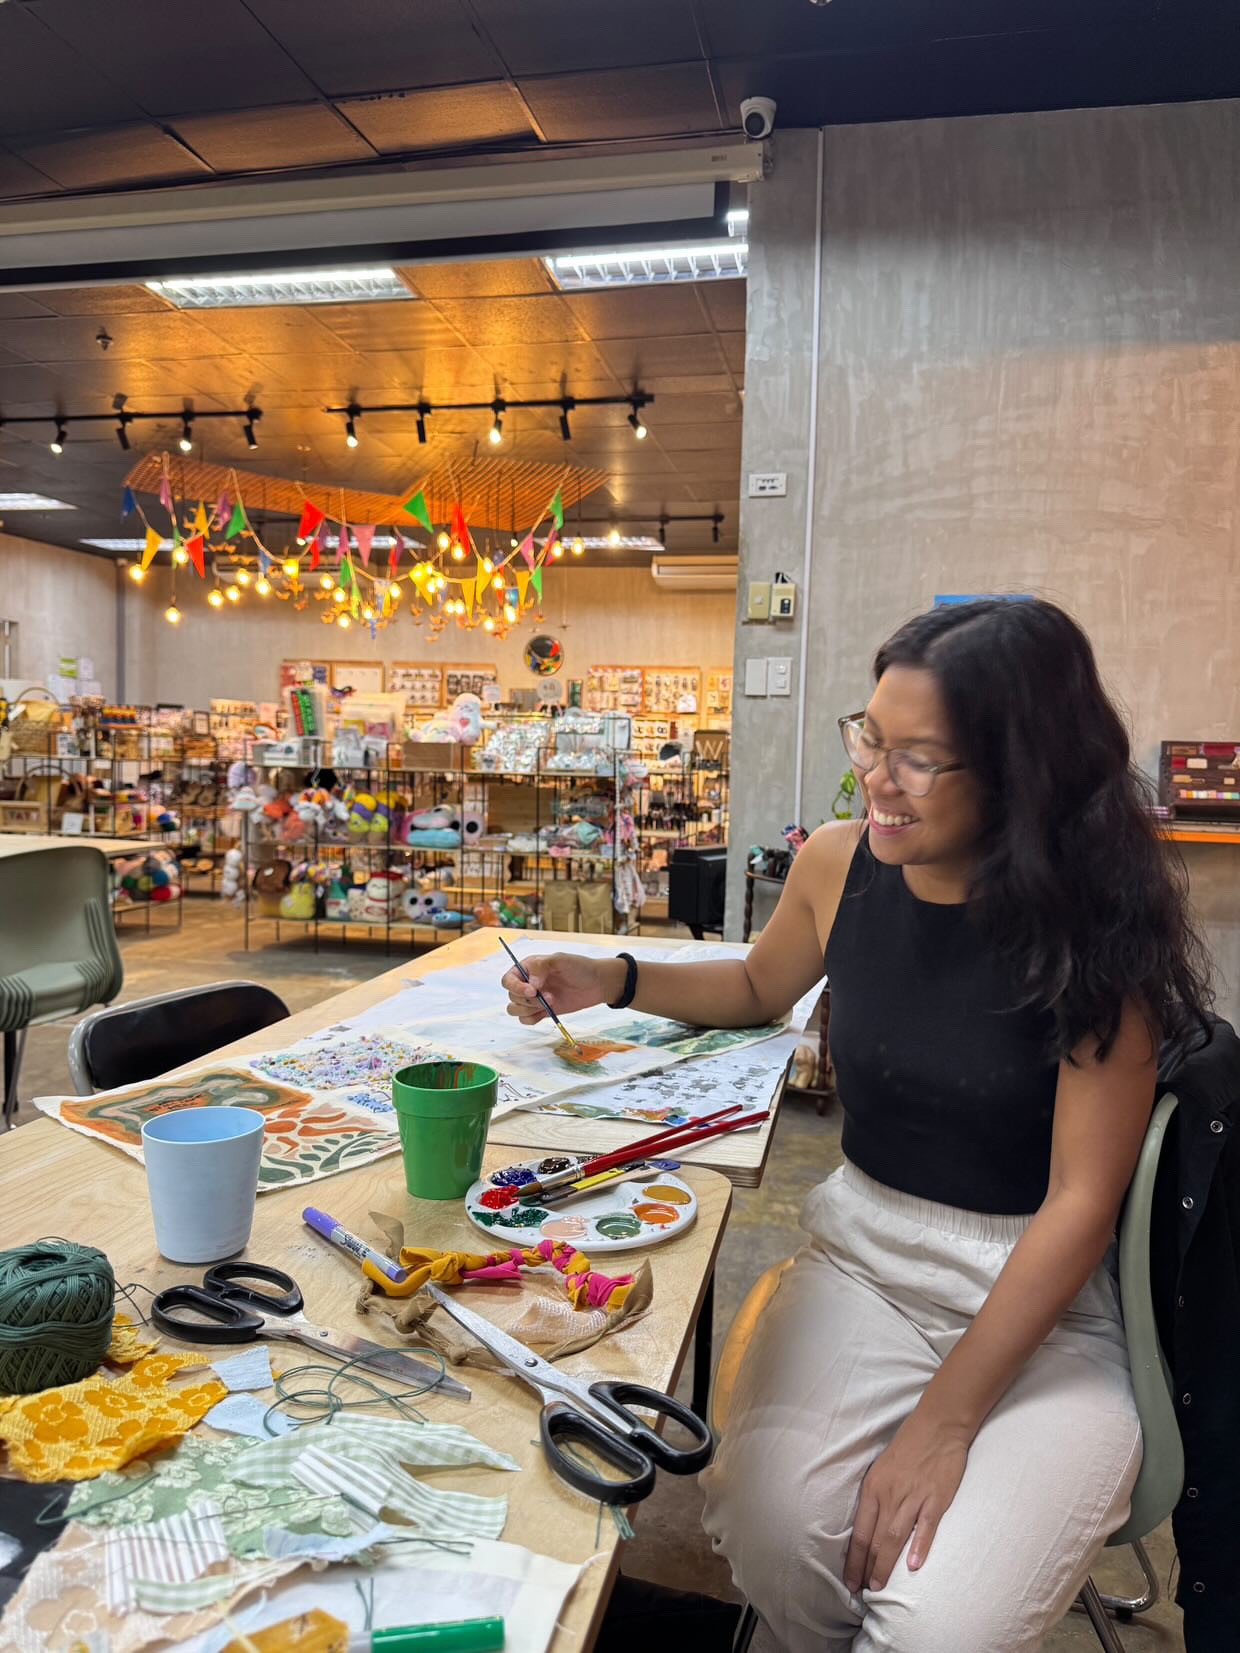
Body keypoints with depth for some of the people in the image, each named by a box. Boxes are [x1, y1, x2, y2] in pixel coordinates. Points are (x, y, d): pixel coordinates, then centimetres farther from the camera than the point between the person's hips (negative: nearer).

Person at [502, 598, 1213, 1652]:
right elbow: (759, 988, 17)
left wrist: (943, 1419, -17)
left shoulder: (1096, 925, -16)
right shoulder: (840, 866, -5)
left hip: (1046, 1299, -2)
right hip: (862, 1255, 3)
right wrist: (612, 982, 1)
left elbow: (1081, 1200, -15)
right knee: (771, 1529, -20)